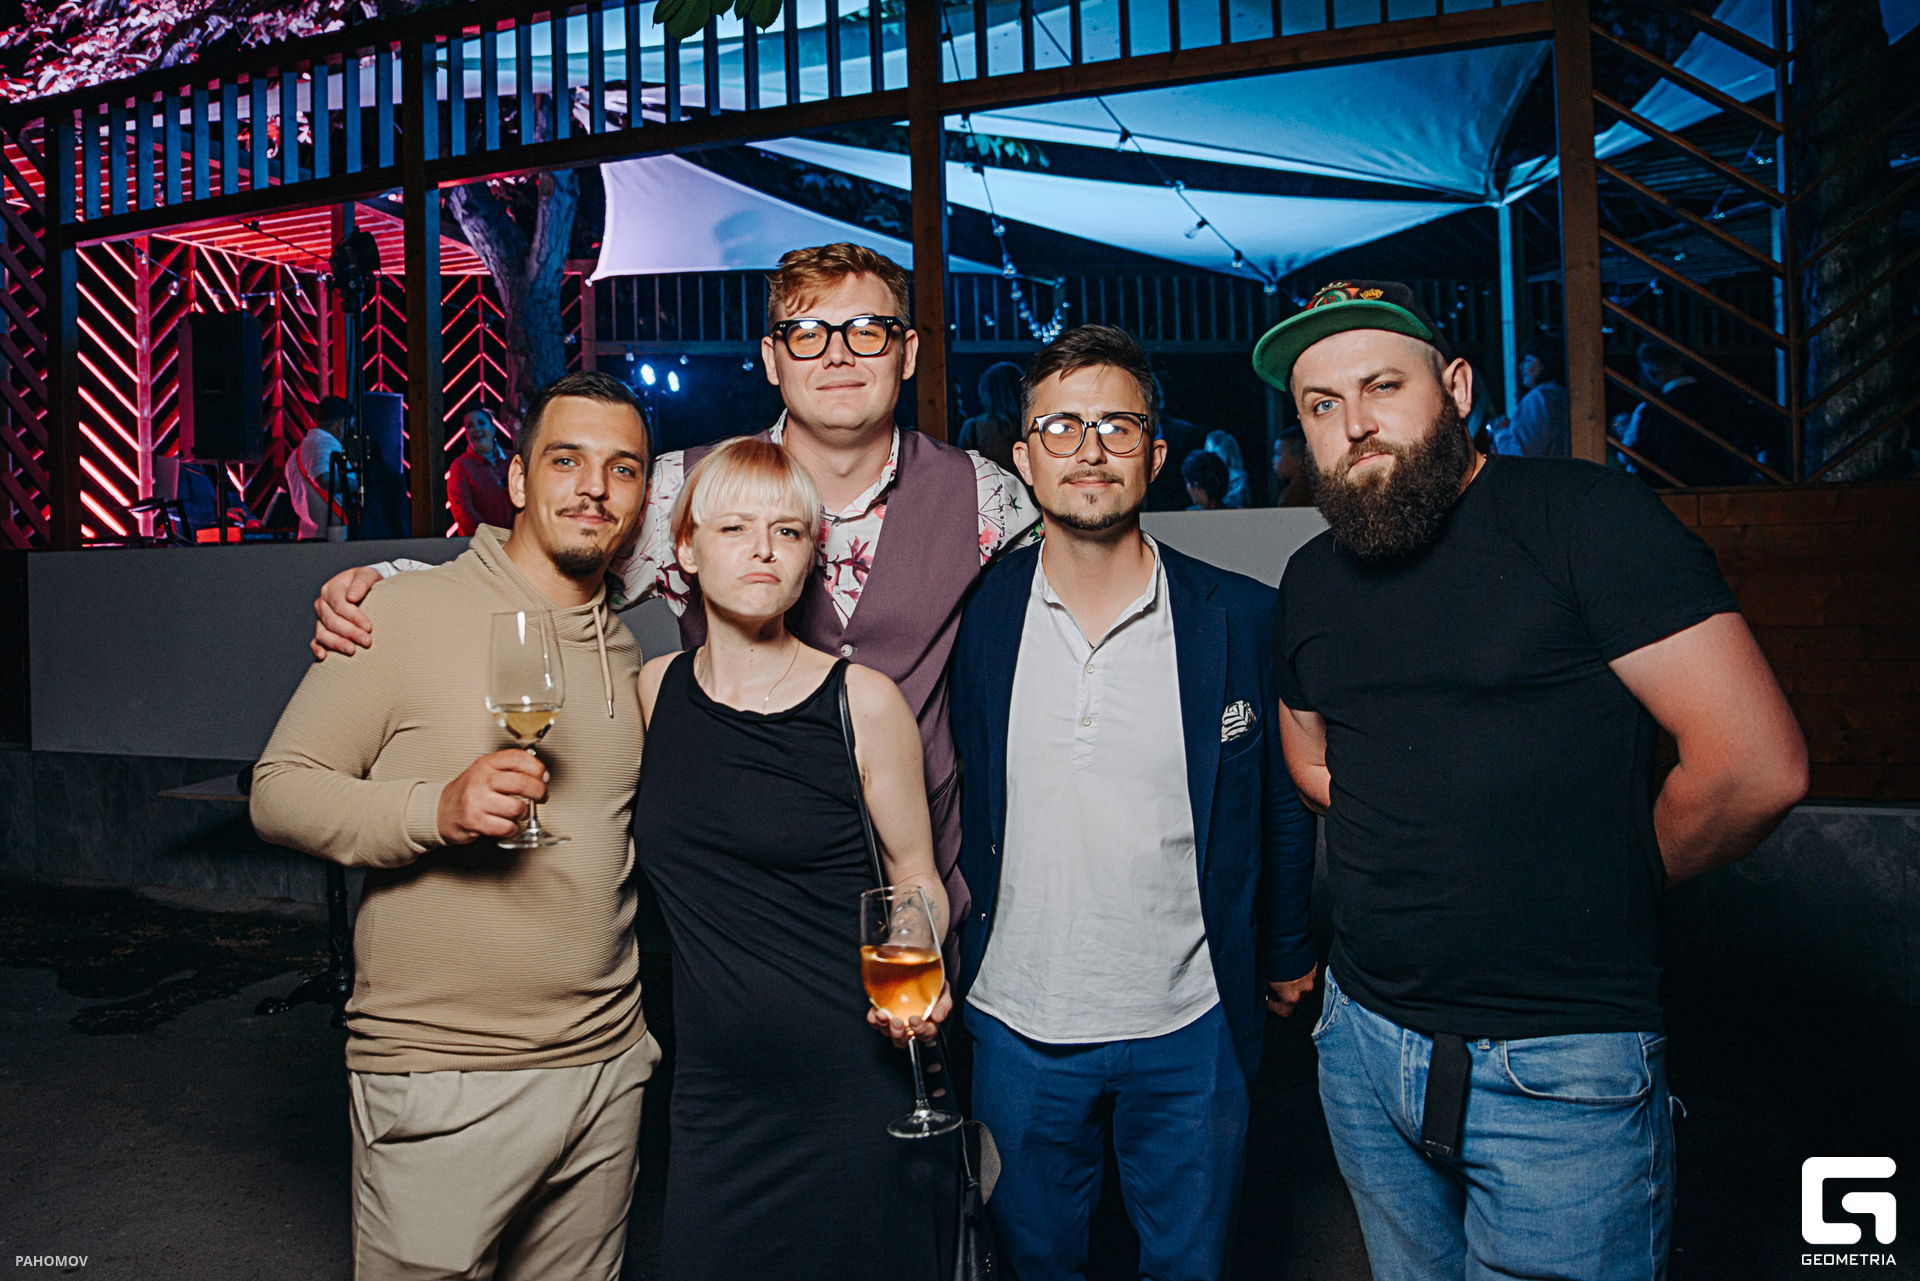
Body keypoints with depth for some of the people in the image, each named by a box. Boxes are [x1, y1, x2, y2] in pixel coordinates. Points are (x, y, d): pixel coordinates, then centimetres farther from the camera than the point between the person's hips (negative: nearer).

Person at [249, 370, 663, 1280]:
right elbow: (279, 789, -7)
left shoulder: (626, 651, 8)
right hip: (439, 1079, -5)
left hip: (608, 1064, 5)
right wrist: (436, 810, -24)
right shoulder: (407, 611, -8)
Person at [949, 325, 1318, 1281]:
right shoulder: (974, 618, -6)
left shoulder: (1245, 618, -8)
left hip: (1190, 1030, 0)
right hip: (1016, 1025, 1)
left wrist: (1286, 953, 10)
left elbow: (1282, 802, 3)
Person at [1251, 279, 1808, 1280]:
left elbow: (1756, 769, -16)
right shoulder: (1312, 581, 7)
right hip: (1363, 1037, 6)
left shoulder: (1583, 516, -12)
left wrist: (1593, 890, -2)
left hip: (1560, 1071, -5)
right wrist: (1446, 863, 10)